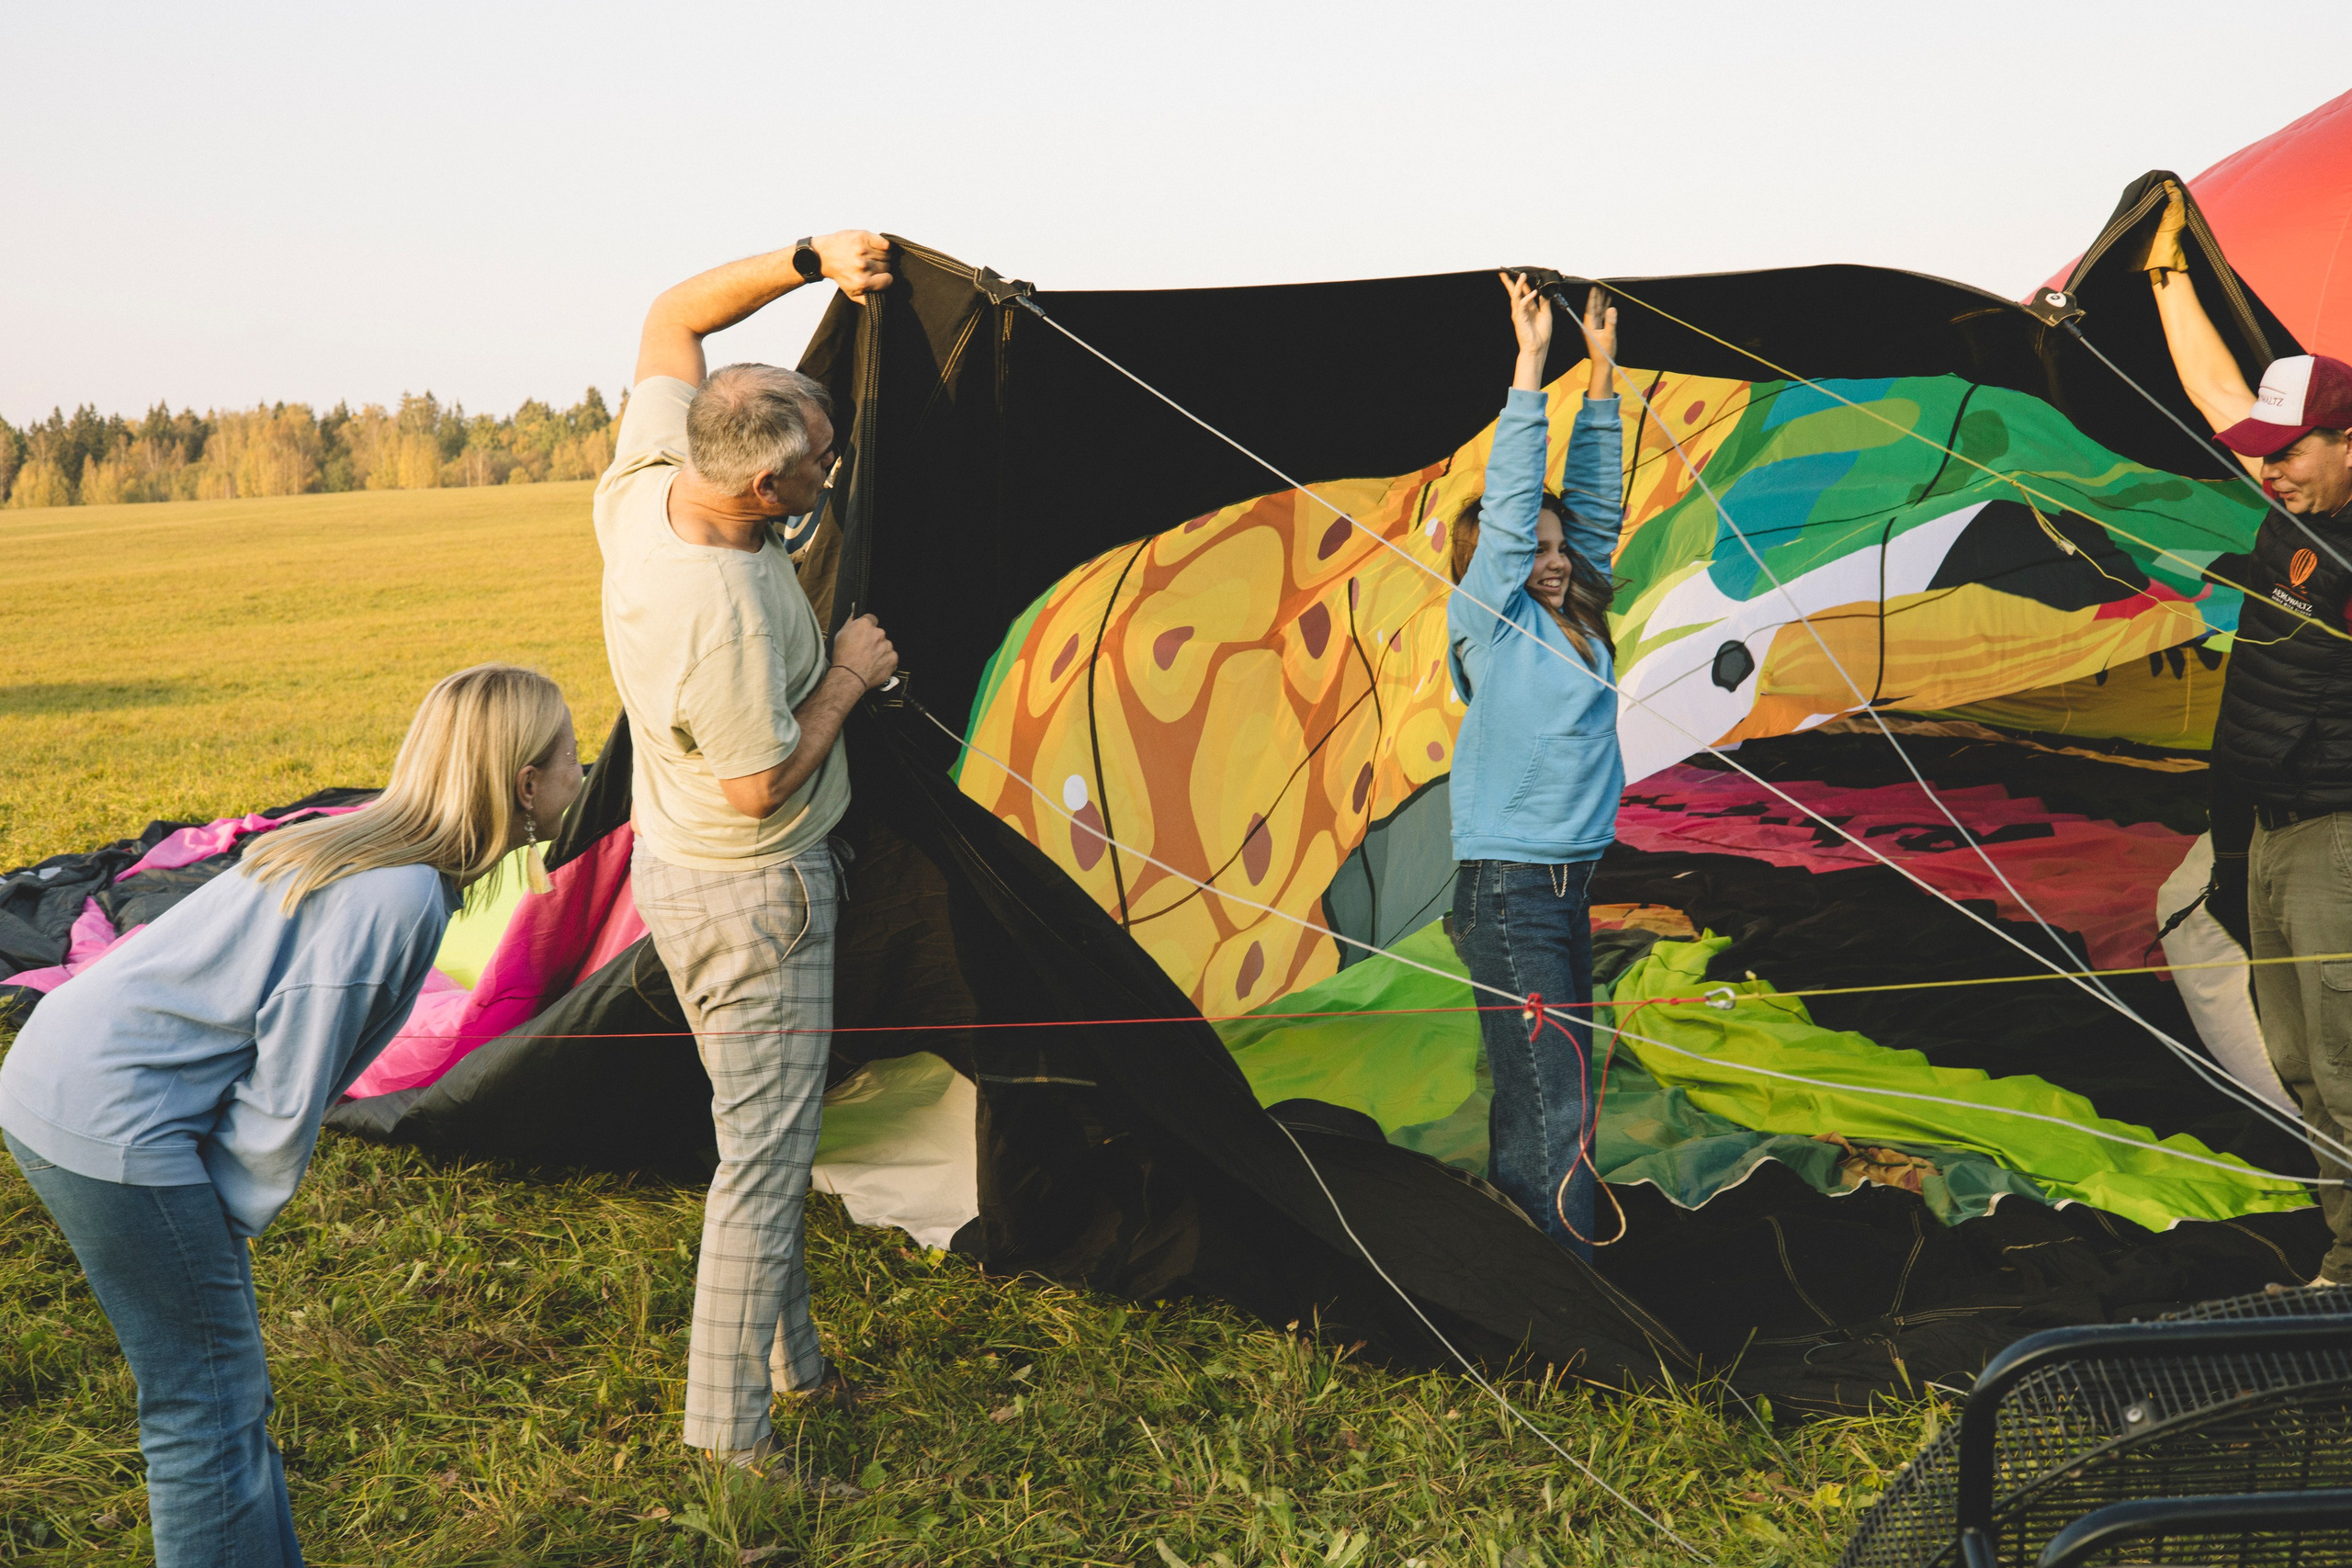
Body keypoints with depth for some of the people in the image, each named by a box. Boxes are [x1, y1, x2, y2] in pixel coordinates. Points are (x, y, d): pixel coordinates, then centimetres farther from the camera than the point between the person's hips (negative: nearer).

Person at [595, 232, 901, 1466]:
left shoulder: (648, 475, -8)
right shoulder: (718, 613, -33)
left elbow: (673, 318, 7)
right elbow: (763, 785, -24)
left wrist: (810, 260, -2)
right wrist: (848, 678, -12)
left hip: (678, 867, 10)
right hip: (752, 898, -10)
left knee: (765, 1132, 21)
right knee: (765, 1155, 0)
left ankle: (789, 1362, 35)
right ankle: (728, 1433, 10)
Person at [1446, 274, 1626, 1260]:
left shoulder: (1576, 625, 13)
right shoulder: (1488, 622, -5)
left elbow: (1593, 503, 17)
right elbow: (1510, 503, -11)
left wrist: (1603, 372, 16)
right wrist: (1531, 363, -10)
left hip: (1569, 890, 8)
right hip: (1507, 893, -8)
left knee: (1539, 1100, 9)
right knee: (1553, 1109, -10)